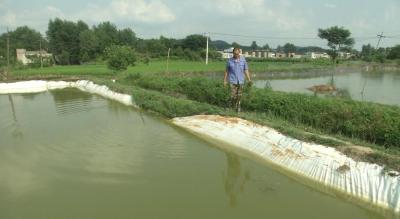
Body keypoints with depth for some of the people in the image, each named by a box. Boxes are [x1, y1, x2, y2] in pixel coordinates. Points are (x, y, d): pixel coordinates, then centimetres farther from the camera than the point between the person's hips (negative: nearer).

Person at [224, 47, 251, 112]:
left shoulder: (243, 59, 1)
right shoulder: (230, 60, -2)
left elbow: (246, 70, 4)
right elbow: (226, 71, 7)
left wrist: (249, 80, -1)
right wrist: (225, 80, 7)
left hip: (241, 81, 2)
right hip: (233, 81, -1)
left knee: (239, 96, 7)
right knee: (233, 96, -8)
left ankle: (238, 106, 25)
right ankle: (233, 106, 17)